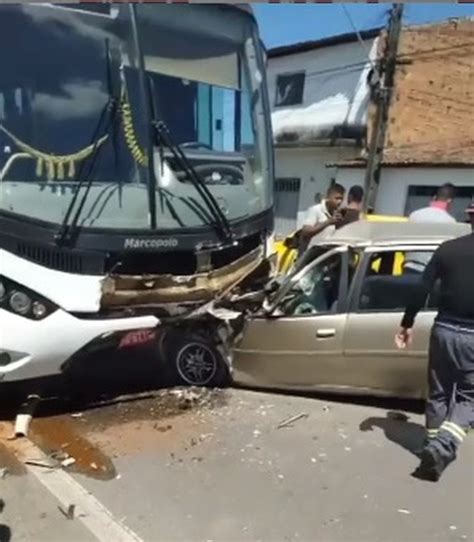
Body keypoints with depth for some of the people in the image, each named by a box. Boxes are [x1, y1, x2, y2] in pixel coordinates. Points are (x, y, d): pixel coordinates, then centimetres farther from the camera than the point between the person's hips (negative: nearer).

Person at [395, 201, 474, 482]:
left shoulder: (447, 249, 0)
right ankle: (442, 446, -7)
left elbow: (423, 290, 0)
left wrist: (407, 324, 8)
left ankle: (434, 445, 29)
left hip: (444, 329, 3)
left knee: (439, 393, 18)